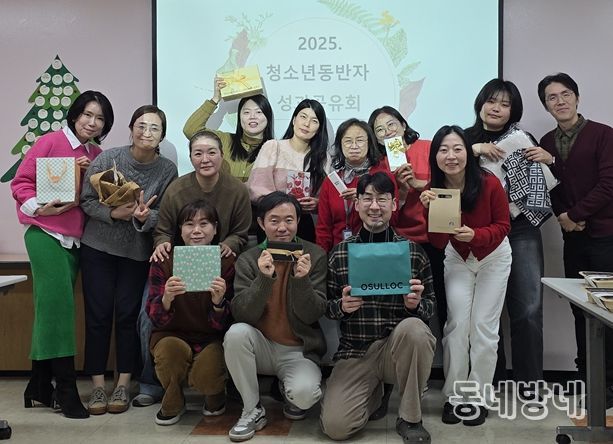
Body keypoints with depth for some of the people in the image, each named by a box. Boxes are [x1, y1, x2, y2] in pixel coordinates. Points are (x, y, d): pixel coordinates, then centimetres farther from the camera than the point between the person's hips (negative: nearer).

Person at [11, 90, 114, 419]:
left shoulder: (98, 156, 11)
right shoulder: (51, 142, -4)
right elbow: (21, 181, -3)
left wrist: (89, 174, -4)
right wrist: (39, 207, -19)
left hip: (76, 240, 6)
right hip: (45, 235, -6)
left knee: (52, 309, 9)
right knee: (58, 304, -13)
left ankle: (40, 386, 18)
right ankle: (65, 387, -6)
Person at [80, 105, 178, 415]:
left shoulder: (168, 170, -6)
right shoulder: (107, 159, -8)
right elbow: (87, 200, -5)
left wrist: (144, 216, -25)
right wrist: (114, 213, -22)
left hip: (138, 251, 0)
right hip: (98, 246, 0)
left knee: (128, 315, 1)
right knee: (98, 314, 2)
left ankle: (123, 384, 14)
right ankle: (98, 385, 13)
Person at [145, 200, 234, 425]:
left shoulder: (227, 262, -10)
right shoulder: (164, 261, -8)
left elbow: (221, 325, -11)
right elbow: (156, 319, -13)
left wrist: (219, 302, -34)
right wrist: (166, 299, -35)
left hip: (211, 339, -1)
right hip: (172, 336, 1)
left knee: (205, 376, -29)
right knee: (170, 350, -32)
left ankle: (215, 396, 11)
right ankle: (173, 404, 1)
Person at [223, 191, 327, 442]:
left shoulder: (314, 256, -6)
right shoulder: (248, 260, -3)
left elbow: (312, 315, -10)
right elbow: (242, 315, -15)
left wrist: (302, 280, -28)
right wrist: (263, 278, -30)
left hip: (300, 351, -1)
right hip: (262, 348, 2)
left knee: (304, 393, -31)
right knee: (236, 333, -30)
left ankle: (288, 389, 9)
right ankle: (253, 410, -9)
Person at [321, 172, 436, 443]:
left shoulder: (414, 251, -1)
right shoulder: (339, 253, 1)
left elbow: (430, 306, 5)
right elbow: (325, 308, 6)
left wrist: (416, 304, -18)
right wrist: (342, 306, -16)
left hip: (399, 347, 0)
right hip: (354, 351, 1)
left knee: (413, 328, -35)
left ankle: (410, 419, -11)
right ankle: (374, 394, 21)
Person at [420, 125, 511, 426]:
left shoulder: (489, 184, -27)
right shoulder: (433, 190, -19)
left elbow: (503, 226, -16)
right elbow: (438, 242, -19)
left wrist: (475, 235, -36)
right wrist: (432, 212, -36)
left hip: (494, 257, -1)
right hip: (457, 258, 2)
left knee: (483, 327, 0)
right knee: (457, 323, -5)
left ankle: (478, 398, 14)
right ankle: (454, 396, 9)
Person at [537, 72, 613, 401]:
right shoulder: (546, 143, 10)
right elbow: (550, 187, 10)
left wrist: (574, 215, -12)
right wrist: (563, 215, -7)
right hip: (573, 236, 5)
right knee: (580, 308, 10)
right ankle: (585, 376, 21)